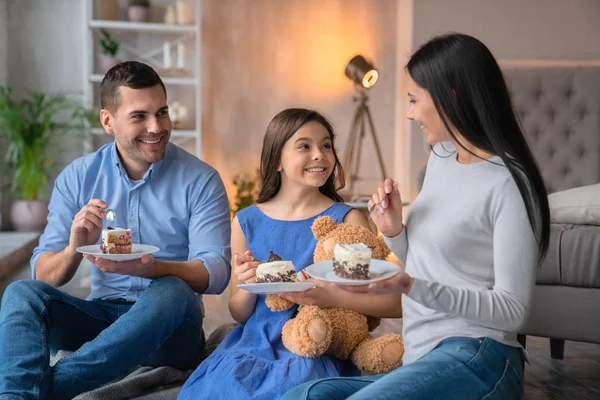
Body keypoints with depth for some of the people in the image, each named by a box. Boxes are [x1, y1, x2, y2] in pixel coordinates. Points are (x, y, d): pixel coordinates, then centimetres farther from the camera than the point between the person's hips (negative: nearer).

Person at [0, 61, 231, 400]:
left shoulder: (200, 180, -5)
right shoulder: (78, 177, 2)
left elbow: (216, 274, -14)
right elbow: (44, 276, -1)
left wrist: (149, 268, -33)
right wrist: (74, 249, -25)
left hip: (167, 325, -2)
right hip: (102, 317, 3)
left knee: (171, 291, -35)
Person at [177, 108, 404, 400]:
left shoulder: (345, 220, -3)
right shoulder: (247, 222, 5)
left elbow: (394, 303, -8)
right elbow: (238, 313, 13)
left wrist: (331, 297, -23)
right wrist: (248, 286, -10)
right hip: (255, 342, 2)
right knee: (230, 373, -29)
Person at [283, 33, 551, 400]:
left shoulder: (509, 184, -11)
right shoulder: (441, 158, 14)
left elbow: (512, 308, -12)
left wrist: (411, 287, -22)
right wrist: (394, 231, 2)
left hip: (474, 359, -7)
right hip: (422, 362, 7)